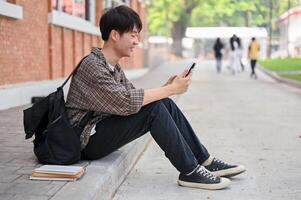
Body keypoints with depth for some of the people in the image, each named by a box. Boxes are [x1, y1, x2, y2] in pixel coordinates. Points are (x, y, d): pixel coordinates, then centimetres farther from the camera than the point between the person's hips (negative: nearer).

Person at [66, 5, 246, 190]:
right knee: (154, 108, -23)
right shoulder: (92, 65, -19)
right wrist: (171, 90, -22)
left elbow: (135, 97, 5)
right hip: (88, 140, -9)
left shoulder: (114, 66, 10)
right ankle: (190, 172, -15)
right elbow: (126, 102, -29)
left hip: (104, 130, 9)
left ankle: (205, 161, 0)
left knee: (164, 103, -4)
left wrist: (166, 87, -10)